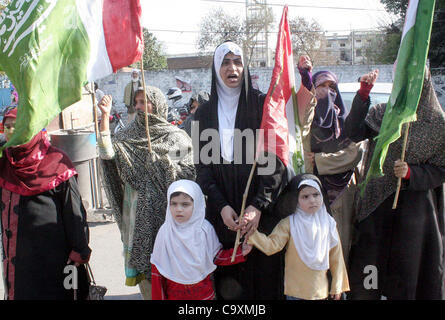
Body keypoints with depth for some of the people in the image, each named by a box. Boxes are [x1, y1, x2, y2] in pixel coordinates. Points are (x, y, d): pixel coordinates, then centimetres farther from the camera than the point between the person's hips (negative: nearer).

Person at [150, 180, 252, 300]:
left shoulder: (205, 229, -10)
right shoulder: (166, 231, -11)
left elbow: (217, 256, 2)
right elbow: (157, 267, -3)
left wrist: (240, 252, -10)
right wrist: (158, 297, -1)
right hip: (174, 293, -1)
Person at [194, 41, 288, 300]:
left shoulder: (261, 104, 1)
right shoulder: (205, 113, 8)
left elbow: (275, 158, -6)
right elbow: (203, 164, 4)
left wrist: (258, 205, -16)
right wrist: (220, 205, -10)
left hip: (262, 209, -2)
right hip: (223, 209, 2)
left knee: (263, 269, 2)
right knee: (228, 281, 5)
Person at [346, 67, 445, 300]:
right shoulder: (382, 113, 4)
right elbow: (355, 133, -12)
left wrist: (411, 173, -16)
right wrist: (362, 95, -18)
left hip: (413, 207, -1)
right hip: (376, 202, 2)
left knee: (407, 268, 7)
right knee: (367, 262, 7)